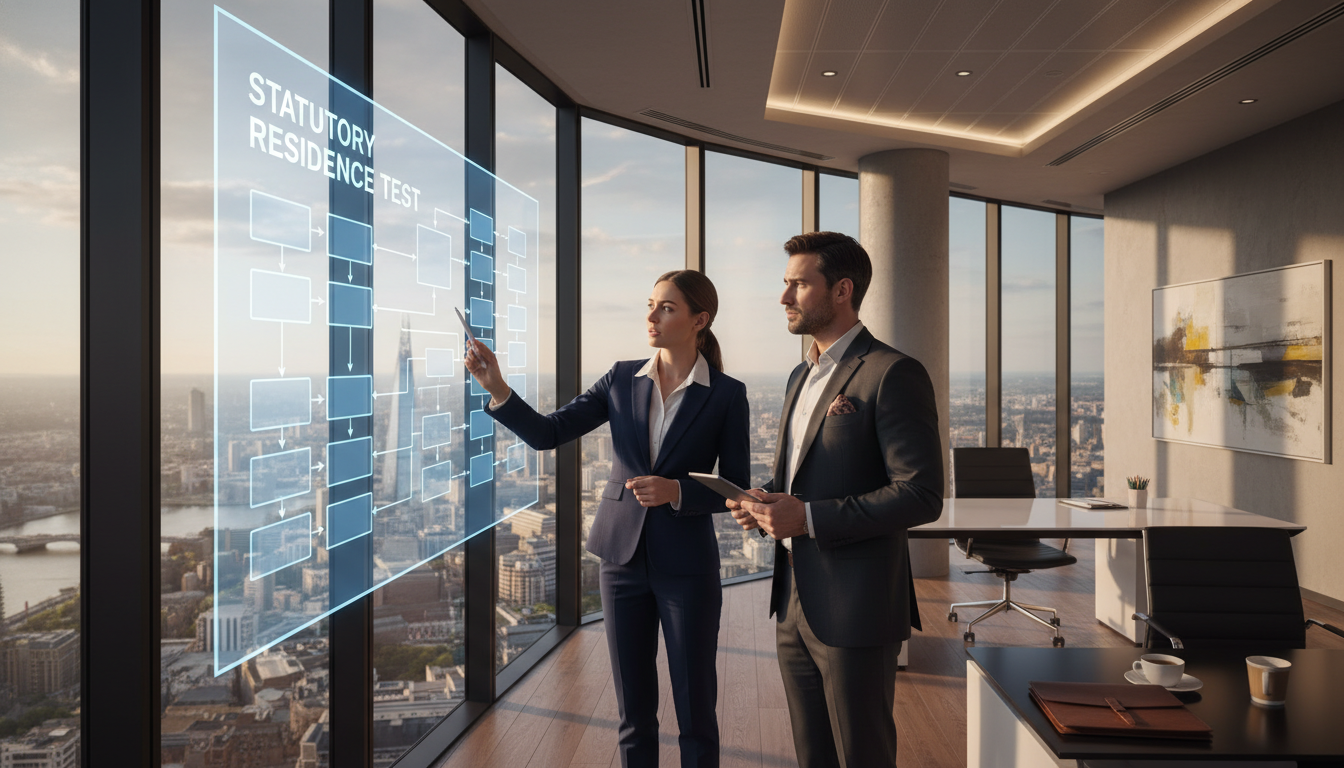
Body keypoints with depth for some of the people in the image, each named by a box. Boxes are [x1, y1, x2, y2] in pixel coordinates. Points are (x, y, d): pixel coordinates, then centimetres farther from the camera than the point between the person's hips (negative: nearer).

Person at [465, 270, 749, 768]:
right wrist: (497, 388, -16)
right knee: (634, 712, 13)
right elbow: (547, 434, -2)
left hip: (687, 567, -3)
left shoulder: (727, 395, -6)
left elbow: (736, 489, -4)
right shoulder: (623, 380, 2)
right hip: (623, 558, 3)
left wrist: (676, 492, -20)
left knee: (695, 712, 7)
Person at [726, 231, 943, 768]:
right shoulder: (802, 376, 14)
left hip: (855, 610, -8)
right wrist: (768, 504, 2)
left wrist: (808, 518, -22)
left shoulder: (893, 375, -13)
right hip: (794, 604, 8)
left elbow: (922, 496, -19)